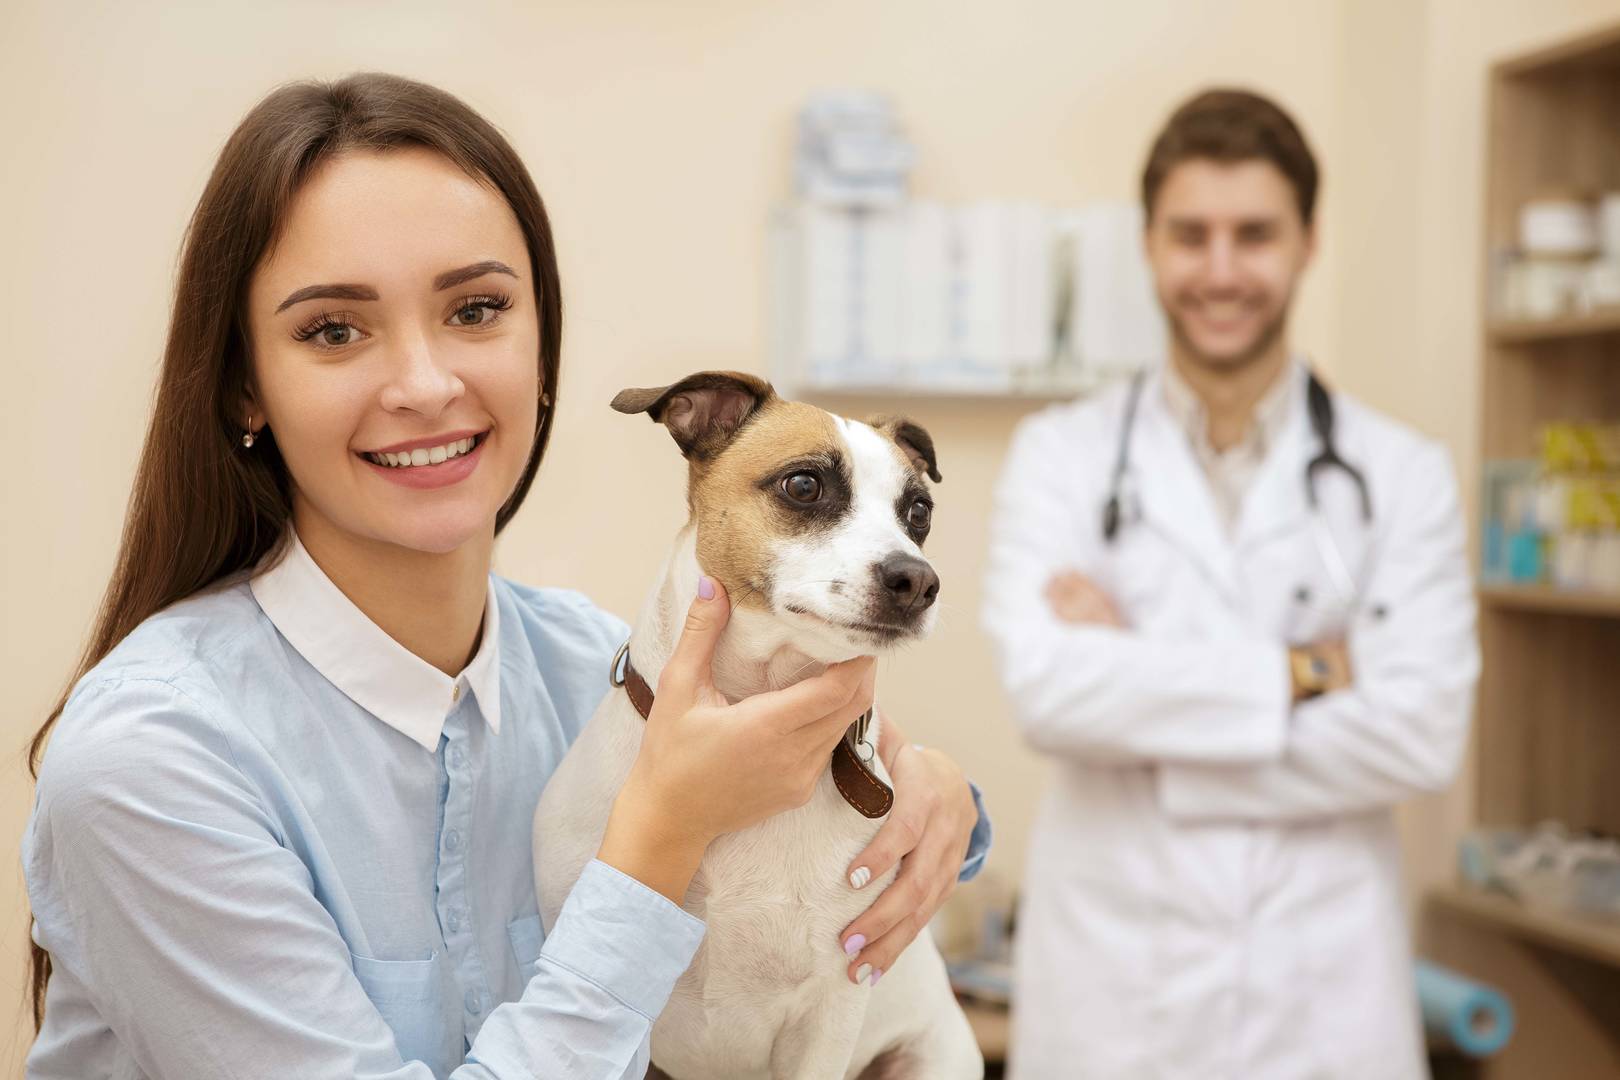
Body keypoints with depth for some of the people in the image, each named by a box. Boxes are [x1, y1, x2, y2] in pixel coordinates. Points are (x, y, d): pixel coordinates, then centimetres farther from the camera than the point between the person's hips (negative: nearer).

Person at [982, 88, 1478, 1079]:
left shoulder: (1403, 476, 1)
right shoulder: (1062, 457, 0)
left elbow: (1423, 734, -10)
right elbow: (1046, 686, -14)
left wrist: (1141, 681, -12)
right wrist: (1301, 674, -12)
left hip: (1326, 992, 0)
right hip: (1114, 981, 0)